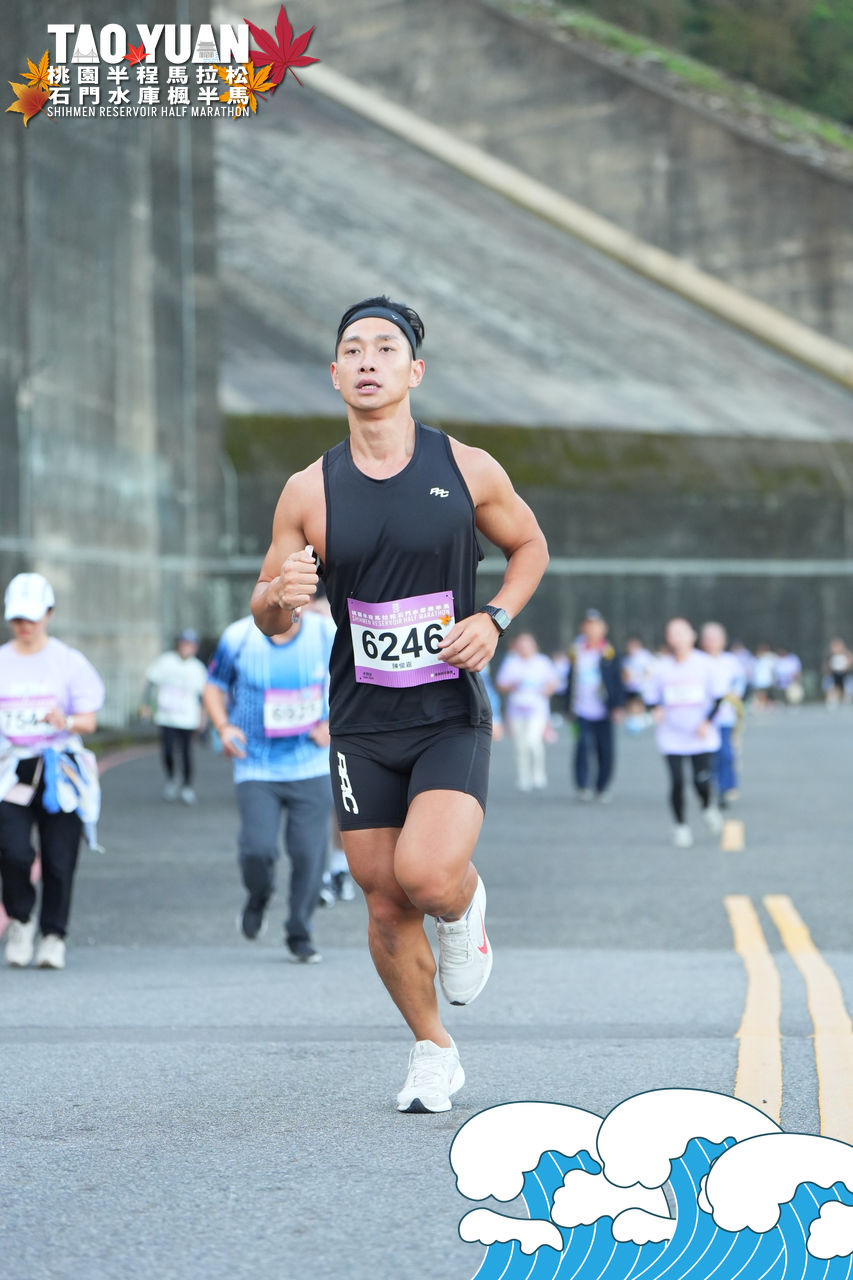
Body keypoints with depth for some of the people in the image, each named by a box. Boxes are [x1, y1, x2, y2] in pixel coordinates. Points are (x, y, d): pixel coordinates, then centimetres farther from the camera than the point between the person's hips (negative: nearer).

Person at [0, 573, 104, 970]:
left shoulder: (69, 662, 3)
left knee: (58, 859, -2)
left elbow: (89, 720, -1)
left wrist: (66, 722, -22)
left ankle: (53, 935, 12)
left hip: (59, 772, -1)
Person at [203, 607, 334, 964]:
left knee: (308, 852, -3)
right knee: (258, 848, -16)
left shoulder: (326, 634, -2)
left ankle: (300, 935, 17)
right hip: (257, 769, -1)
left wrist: (333, 723, -2)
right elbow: (214, 685, 8)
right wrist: (223, 726, -10)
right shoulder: (238, 638, -6)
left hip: (311, 769, 1)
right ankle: (257, 899, 20)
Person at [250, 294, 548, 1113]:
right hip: (363, 728, 2)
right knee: (385, 906, 6)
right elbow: (268, 619, 6)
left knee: (428, 875, -24)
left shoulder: (467, 470, -3)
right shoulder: (309, 492, -1)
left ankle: (465, 906, 13)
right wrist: (280, 594, -19)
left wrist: (494, 620, -4)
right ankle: (433, 1053, 27)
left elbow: (529, 545, 14)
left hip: (452, 717, -2)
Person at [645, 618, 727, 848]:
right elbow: (651, 698, 8)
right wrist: (656, 710, -15)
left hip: (702, 737, -1)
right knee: (677, 781, -8)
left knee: (702, 781, -7)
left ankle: (708, 808, 27)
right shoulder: (661, 667, 2)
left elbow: (718, 696, 1)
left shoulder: (705, 663, -1)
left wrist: (707, 722, -11)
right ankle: (680, 825, 12)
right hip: (672, 737, 1)